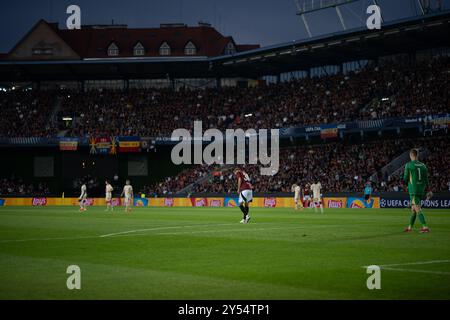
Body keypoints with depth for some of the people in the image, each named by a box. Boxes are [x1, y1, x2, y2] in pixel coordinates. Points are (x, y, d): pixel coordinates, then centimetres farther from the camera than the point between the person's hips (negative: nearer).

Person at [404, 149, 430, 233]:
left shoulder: (408, 165, -6)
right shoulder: (423, 166, 8)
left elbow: (405, 179, -5)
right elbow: (426, 180, 8)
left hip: (413, 190, -6)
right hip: (421, 190, 6)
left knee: (418, 209, -10)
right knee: (413, 209, 16)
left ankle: (425, 227, -21)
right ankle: (410, 227, 23)